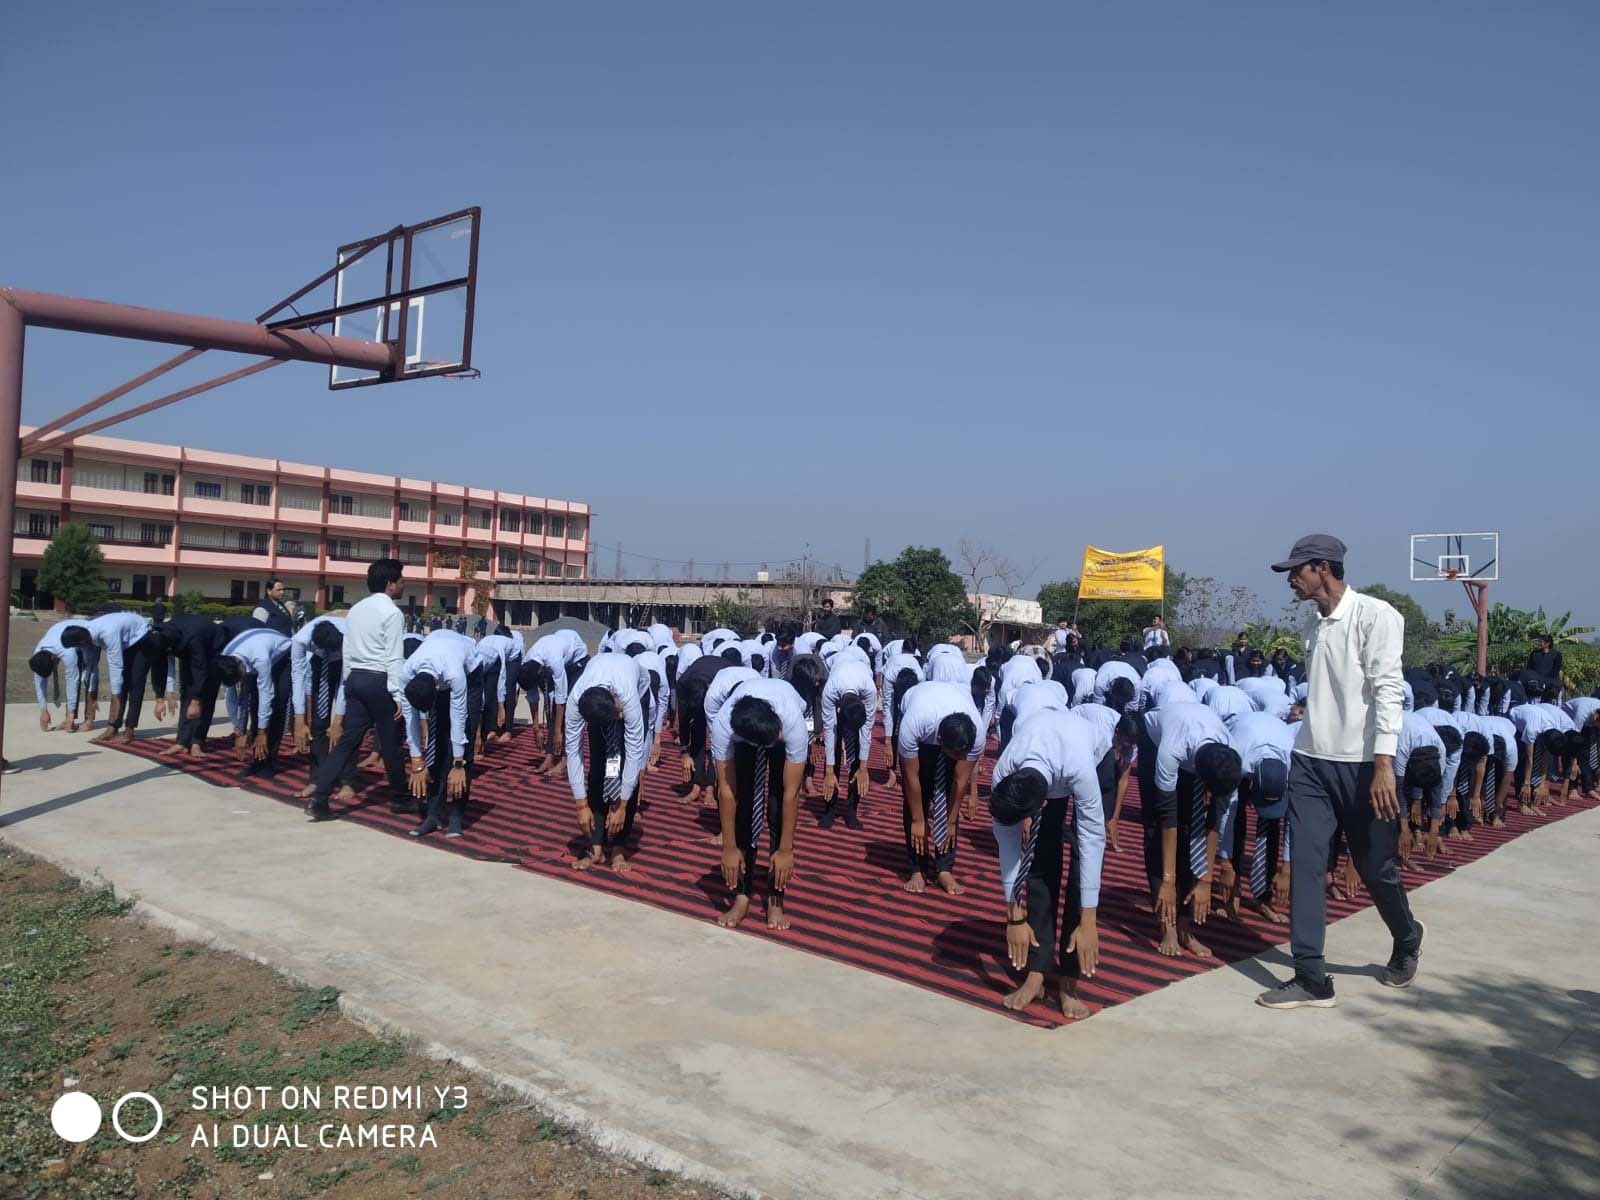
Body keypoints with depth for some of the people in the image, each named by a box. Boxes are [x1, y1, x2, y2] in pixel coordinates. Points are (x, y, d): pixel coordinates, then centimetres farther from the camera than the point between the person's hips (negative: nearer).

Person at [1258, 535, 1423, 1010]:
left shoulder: (1375, 615, -10)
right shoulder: (1317, 623, 10)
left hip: (1362, 763, -6)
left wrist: (1384, 763, -21)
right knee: (1305, 867, 0)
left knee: (1377, 868, 10)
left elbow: (1388, 689, -16)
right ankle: (1311, 978, 5)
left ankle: (1407, 943, 39)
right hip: (1310, 761, 6)